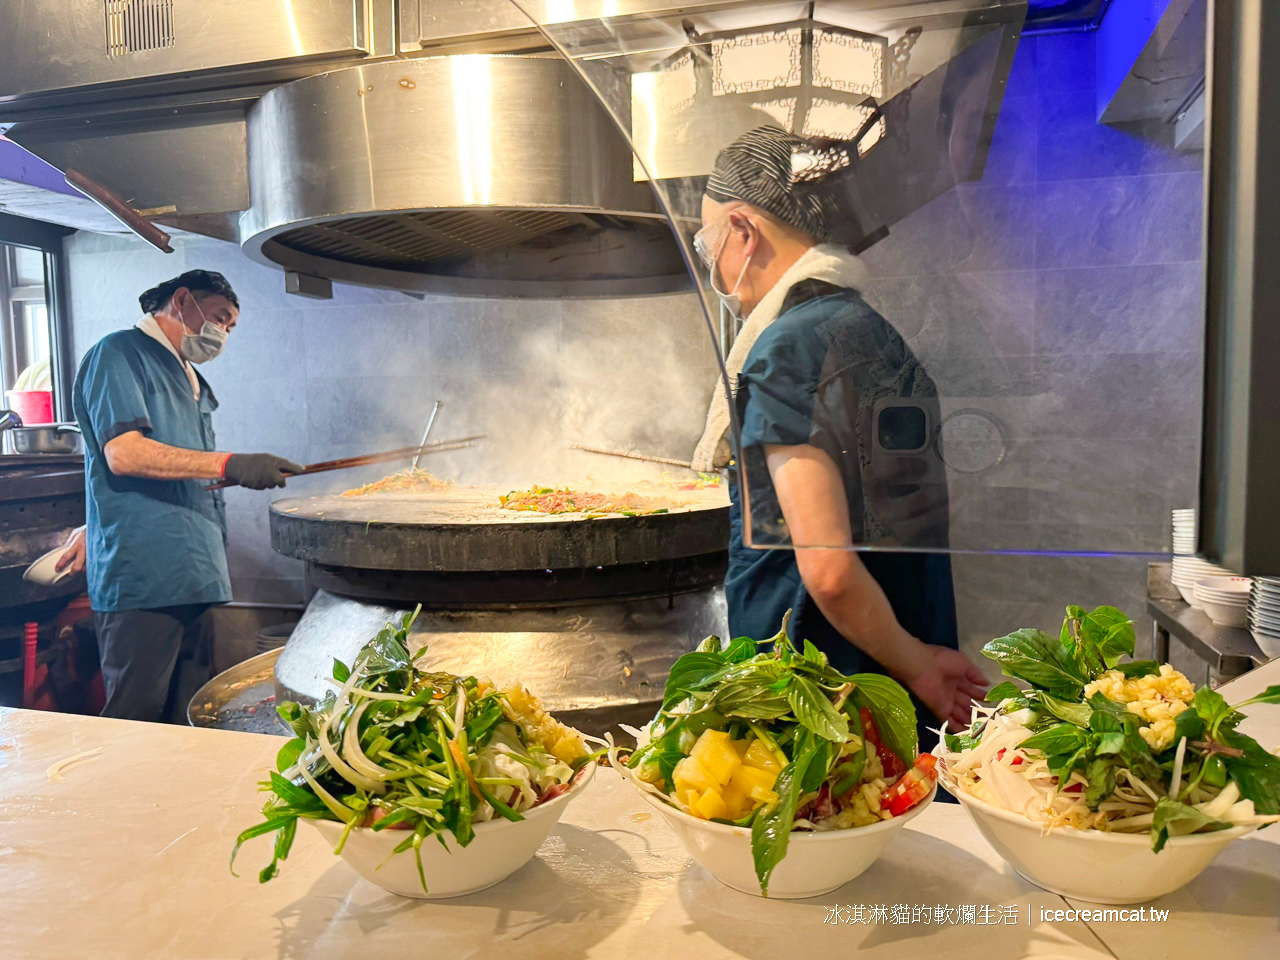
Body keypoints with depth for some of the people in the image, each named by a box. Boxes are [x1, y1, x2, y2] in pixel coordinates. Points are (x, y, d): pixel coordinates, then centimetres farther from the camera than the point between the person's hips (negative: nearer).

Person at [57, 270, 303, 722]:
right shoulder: (120, 354, -3)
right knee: (136, 723, -4)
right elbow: (123, 454, -17)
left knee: (187, 720, 9)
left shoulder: (190, 379, 23)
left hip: (195, 578, 8)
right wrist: (231, 464, -23)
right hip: (144, 580, -8)